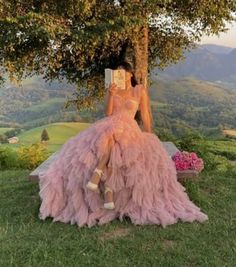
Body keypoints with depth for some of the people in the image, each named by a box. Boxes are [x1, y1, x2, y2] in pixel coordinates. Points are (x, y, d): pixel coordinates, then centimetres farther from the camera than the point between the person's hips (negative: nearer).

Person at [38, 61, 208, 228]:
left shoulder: (140, 91, 12)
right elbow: (107, 113, 7)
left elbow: (145, 116, 8)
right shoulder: (112, 90, 18)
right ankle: (108, 190, -44)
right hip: (109, 127, 2)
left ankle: (98, 173, -43)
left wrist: (149, 137, 1)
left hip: (129, 128, -2)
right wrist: (111, 95, -6)